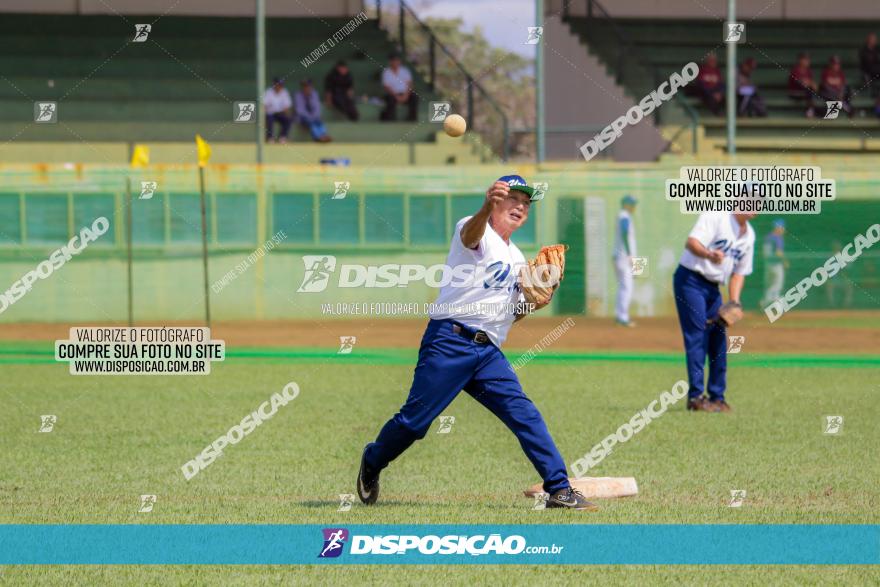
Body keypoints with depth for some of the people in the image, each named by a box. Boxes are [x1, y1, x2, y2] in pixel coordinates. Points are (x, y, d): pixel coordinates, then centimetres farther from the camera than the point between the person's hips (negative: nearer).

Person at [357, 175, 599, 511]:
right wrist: (486, 208, -52)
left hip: (488, 352, 6)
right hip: (450, 341, -6)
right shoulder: (478, 233, -1)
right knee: (415, 419, -5)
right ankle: (372, 463, 21)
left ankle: (560, 490, -11)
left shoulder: (517, 260, 23)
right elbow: (471, 234, -28)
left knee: (524, 414, -8)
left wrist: (534, 303, 5)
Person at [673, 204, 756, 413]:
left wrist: (734, 302, 2)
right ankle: (695, 396, -16)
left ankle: (717, 397, 16)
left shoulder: (749, 235, 12)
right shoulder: (716, 216, -12)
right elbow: (692, 242, -25)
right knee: (697, 338, -14)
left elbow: (739, 272, 16)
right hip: (690, 280, -8)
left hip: (713, 287, 8)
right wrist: (709, 255, -45)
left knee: (719, 341, 7)